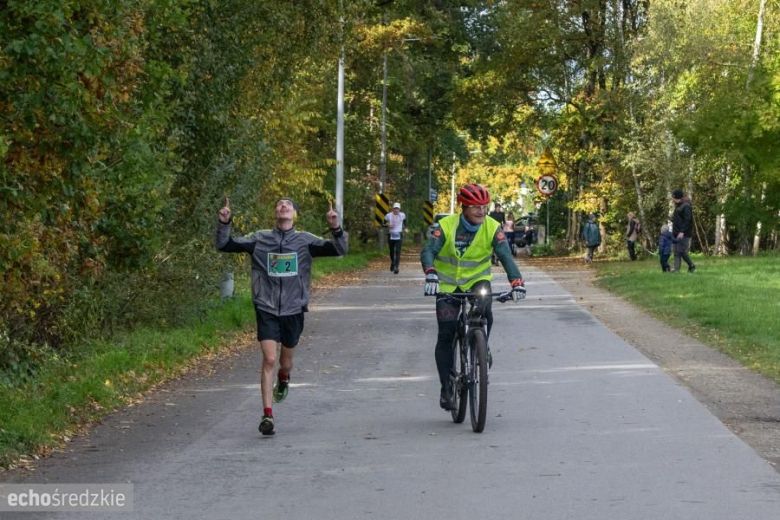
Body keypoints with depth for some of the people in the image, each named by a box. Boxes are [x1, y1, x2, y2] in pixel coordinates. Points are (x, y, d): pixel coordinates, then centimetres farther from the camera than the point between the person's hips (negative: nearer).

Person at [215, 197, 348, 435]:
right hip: (267, 310, -1)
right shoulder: (260, 239, 0)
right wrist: (224, 223, -16)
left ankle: (283, 379, 54)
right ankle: (267, 415, -9)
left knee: (286, 361, 17)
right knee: (269, 360, -13)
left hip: (293, 310, 1)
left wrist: (336, 228, -25)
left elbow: (339, 250, -8)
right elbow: (224, 245, 1)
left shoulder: (305, 241, -1)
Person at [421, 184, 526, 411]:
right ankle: (446, 388, 3)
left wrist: (516, 282, -39)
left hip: (477, 280, 1)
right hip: (448, 284, 0)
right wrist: (431, 274, -49)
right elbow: (428, 251, -28)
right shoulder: (446, 226, -18)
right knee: (446, 335, -7)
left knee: (484, 311, -31)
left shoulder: (492, 228, -13)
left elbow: (505, 256, -22)